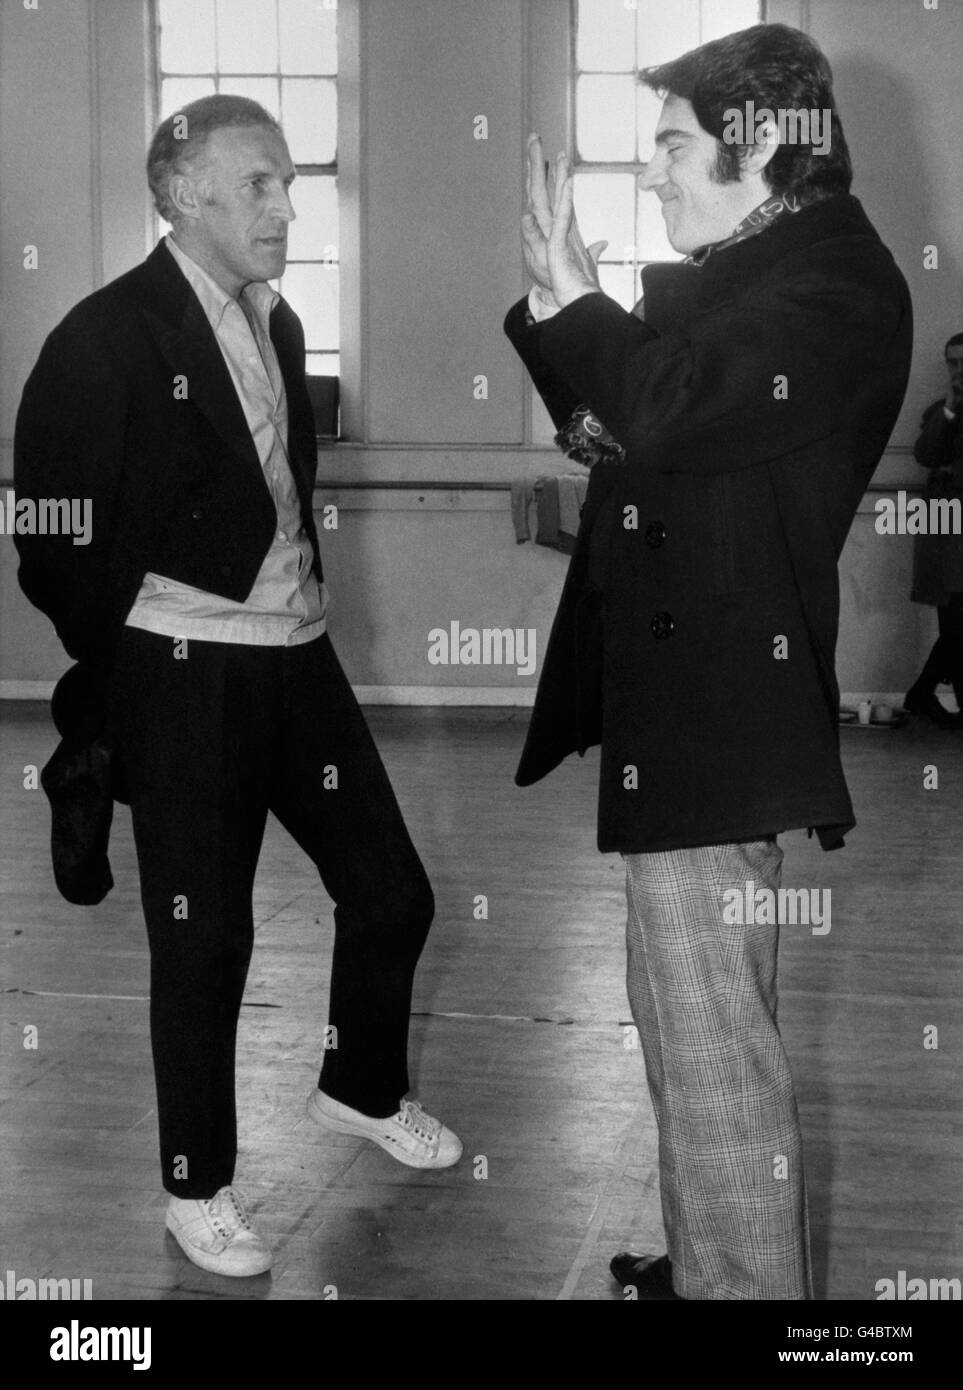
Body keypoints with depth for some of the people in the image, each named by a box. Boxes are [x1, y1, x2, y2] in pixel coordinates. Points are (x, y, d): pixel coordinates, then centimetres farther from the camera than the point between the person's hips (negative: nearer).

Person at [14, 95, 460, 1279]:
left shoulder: (278, 322, 10)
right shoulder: (107, 338, -13)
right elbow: (57, 543, -9)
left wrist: (304, 598, 11)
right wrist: (113, 682, -4)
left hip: (298, 657, 7)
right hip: (186, 681, -7)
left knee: (389, 887, 13)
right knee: (203, 937, 4)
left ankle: (361, 1089, 39)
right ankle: (198, 1185, 23)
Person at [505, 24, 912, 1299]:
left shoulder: (834, 282, -15)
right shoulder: (740, 275, 16)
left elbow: (665, 410, -28)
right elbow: (623, 417, 20)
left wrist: (571, 293, -11)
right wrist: (563, 302, 4)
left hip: (722, 704, -11)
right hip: (684, 689, 11)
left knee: (711, 1038, -6)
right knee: (704, 1019, 20)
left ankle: (744, 1284, 5)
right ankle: (708, 1268, 35)